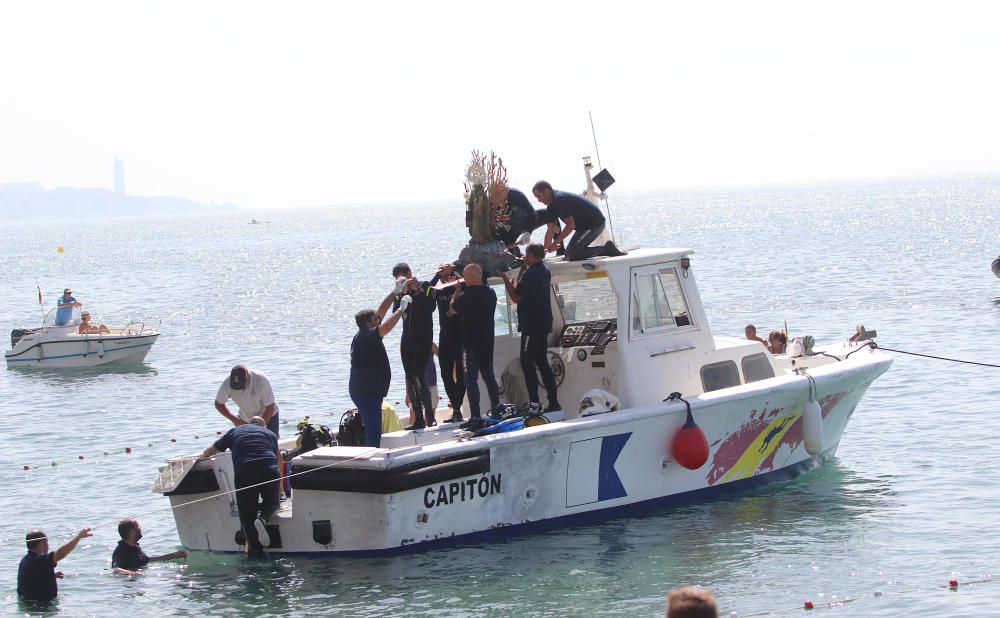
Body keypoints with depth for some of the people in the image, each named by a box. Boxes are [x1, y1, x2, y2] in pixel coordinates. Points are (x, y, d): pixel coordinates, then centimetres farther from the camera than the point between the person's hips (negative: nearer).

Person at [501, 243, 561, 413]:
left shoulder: (530, 273, -17)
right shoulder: (544, 272, 13)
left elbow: (516, 297, -17)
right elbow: (522, 288, 21)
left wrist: (505, 278, -10)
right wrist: (523, 269, 23)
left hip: (532, 326, -9)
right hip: (544, 324, 9)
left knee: (527, 363, -7)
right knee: (542, 362, 13)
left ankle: (534, 403, -11)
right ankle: (553, 402, 13)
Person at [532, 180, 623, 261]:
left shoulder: (560, 200, -22)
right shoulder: (551, 206, 10)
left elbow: (571, 225, -27)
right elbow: (550, 231, 11)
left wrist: (555, 243, -28)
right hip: (583, 226, 11)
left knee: (572, 255, -18)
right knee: (569, 254, 11)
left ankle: (607, 249, -11)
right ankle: (608, 251, 10)